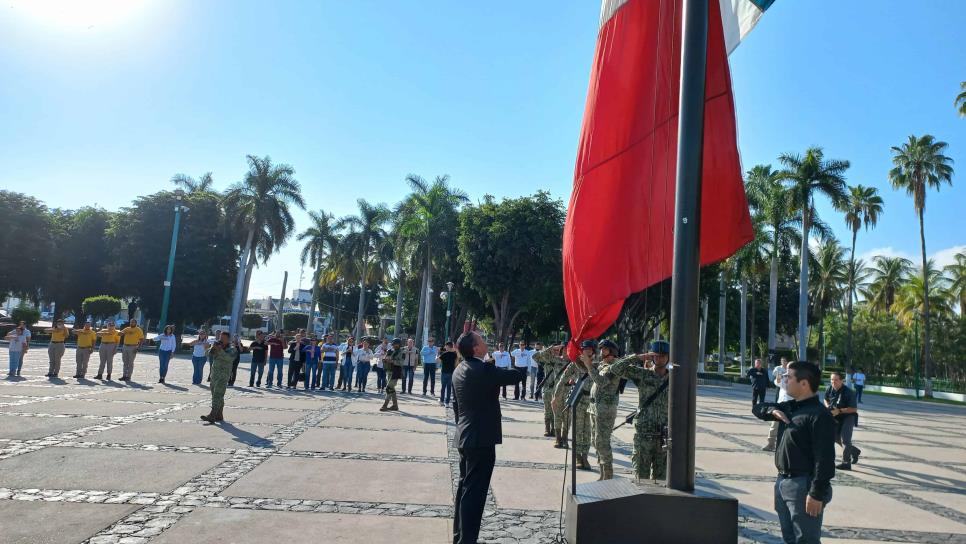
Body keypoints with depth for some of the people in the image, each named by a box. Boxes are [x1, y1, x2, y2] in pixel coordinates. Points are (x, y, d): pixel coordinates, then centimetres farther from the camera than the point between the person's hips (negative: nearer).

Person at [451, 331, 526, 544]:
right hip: (481, 439, -9)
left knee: (464, 487, 18)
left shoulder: (459, 370, 8)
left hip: (465, 437, 9)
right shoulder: (483, 370, -20)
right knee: (474, 492, -3)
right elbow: (516, 375, -14)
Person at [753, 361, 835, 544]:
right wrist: (773, 411, -1)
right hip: (783, 481, 9)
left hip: (803, 485, -9)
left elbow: (825, 459, -21)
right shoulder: (790, 407, 11)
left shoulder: (819, 415, -17)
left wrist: (817, 494, -24)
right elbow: (758, 408, 22)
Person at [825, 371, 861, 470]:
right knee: (836, 437, 13)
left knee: (845, 439, -12)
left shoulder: (848, 392, -24)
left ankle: (846, 463, -3)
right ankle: (854, 451, 37)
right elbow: (826, 400, 14)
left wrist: (839, 411, -28)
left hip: (848, 417, -7)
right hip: (836, 418, 7)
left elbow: (854, 409, -22)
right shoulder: (829, 389, -6)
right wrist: (828, 407, -6)